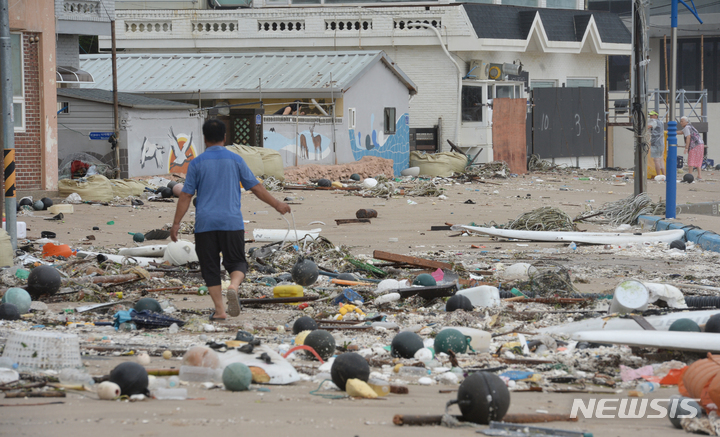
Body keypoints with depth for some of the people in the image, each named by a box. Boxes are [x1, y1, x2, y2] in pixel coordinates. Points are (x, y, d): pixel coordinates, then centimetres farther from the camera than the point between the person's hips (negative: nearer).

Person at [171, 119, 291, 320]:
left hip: (205, 224, 0)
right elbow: (256, 187, 8)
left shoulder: (197, 163, 2)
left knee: (210, 268, 7)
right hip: (232, 223, 0)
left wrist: (176, 223, 5)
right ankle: (233, 287, -23)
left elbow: (186, 195, 0)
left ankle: (220, 310, 2)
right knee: (237, 263, 9)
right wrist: (277, 204, 21)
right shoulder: (235, 160, 4)